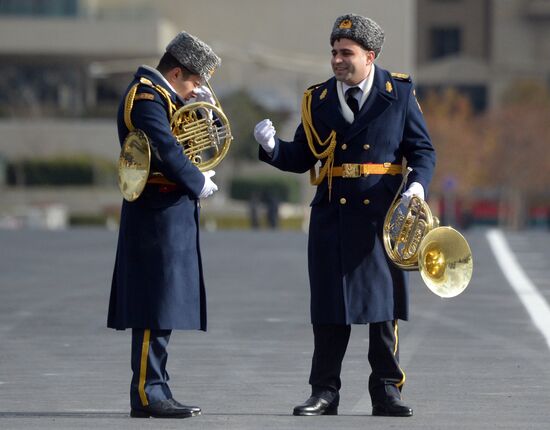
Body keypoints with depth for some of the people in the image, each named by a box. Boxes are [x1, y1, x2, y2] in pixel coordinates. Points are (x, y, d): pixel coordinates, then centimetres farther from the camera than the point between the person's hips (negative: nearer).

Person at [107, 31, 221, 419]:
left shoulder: (161, 95, 18)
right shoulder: (146, 96, -13)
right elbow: (166, 151, -23)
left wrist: (203, 105, 7)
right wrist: (199, 183, -11)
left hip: (170, 215, 10)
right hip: (158, 215, -10)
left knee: (164, 307, 11)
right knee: (157, 306, -10)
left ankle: (153, 391, 14)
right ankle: (147, 393, -9)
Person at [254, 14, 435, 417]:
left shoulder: (399, 93, 2)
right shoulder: (317, 99, 8)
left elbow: (423, 150, 4)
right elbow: (302, 158, 10)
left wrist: (418, 184, -14)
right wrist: (272, 147, -9)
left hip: (383, 216, -2)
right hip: (332, 216, 2)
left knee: (384, 306, 2)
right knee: (329, 307, 3)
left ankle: (387, 390, 10)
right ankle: (325, 392, 8)